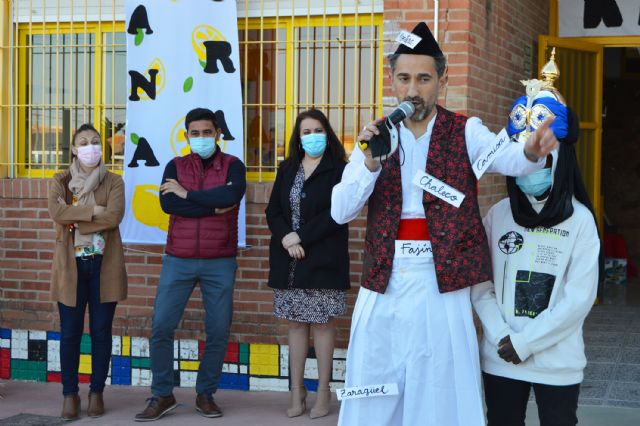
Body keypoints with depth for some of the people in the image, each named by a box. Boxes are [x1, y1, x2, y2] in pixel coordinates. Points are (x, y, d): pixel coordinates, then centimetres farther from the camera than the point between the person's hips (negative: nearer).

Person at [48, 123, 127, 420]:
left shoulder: (114, 182, 5)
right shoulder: (60, 181, 7)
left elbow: (114, 217, -13)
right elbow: (55, 212, -13)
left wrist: (74, 218, -12)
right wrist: (93, 211, -15)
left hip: (104, 265, 0)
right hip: (71, 264, 0)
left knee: (101, 331, 4)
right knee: (70, 332, 2)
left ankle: (97, 392, 15)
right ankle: (70, 394, 12)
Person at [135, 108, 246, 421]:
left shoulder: (233, 166, 2)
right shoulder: (175, 166, 7)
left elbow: (232, 195, -20)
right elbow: (167, 203, -11)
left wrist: (187, 194, -12)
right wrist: (214, 206, -14)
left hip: (220, 263, -1)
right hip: (178, 260, 1)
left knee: (218, 331, 2)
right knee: (161, 327, -2)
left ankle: (206, 394, 17)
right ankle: (162, 395, 10)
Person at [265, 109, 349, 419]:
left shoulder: (338, 170, -2)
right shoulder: (287, 169, 12)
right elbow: (273, 211, 7)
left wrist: (301, 236, -16)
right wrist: (285, 239, -11)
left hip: (322, 261, -4)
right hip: (289, 261, 4)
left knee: (322, 323, 0)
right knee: (296, 324, 7)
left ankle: (323, 393, 8)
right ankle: (297, 393, 13)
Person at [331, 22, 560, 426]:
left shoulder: (465, 132, 0)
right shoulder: (375, 136, 8)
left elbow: (506, 157, -21)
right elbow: (340, 211, 0)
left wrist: (532, 150, -44)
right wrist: (370, 162, -15)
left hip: (443, 281, -2)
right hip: (383, 282, 3)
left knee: (441, 393, 2)